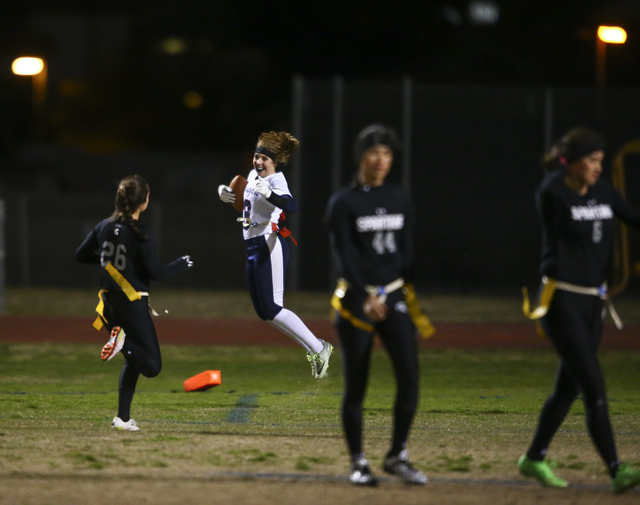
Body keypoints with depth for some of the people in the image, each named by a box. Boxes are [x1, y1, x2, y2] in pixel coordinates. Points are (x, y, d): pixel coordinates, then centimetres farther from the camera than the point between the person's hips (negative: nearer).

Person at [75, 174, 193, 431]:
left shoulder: (104, 227, 3)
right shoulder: (141, 235, -16)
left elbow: (80, 255, 11)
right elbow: (157, 272, -16)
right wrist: (182, 264, 1)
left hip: (111, 302, 7)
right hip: (133, 305, -7)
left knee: (134, 362, 20)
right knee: (152, 366, -2)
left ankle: (123, 418, 13)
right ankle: (123, 341, -28)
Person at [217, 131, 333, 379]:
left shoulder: (276, 180, -13)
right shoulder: (253, 175, 13)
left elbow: (291, 206, -34)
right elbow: (240, 202, 35)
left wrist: (269, 194, -52)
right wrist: (225, 193, 12)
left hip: (269, 246, -9)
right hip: (252, 247, 9)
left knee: (271, 309, -14)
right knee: (263, 311, 7)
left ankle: (318, 349, -8)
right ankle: (313, 349, 11)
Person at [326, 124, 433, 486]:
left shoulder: (400, 201, 11)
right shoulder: (343, 204, -4)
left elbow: (407, 253, 15)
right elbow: (345, 256, -12)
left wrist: (413, 299, 9)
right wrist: (366, 298, -24)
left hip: (394, 297, 4)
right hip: (357, 299, -4)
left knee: (410, 375, -10)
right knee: (356, 385, -1)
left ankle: (398, 456, 3)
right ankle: (358, 462, 11)